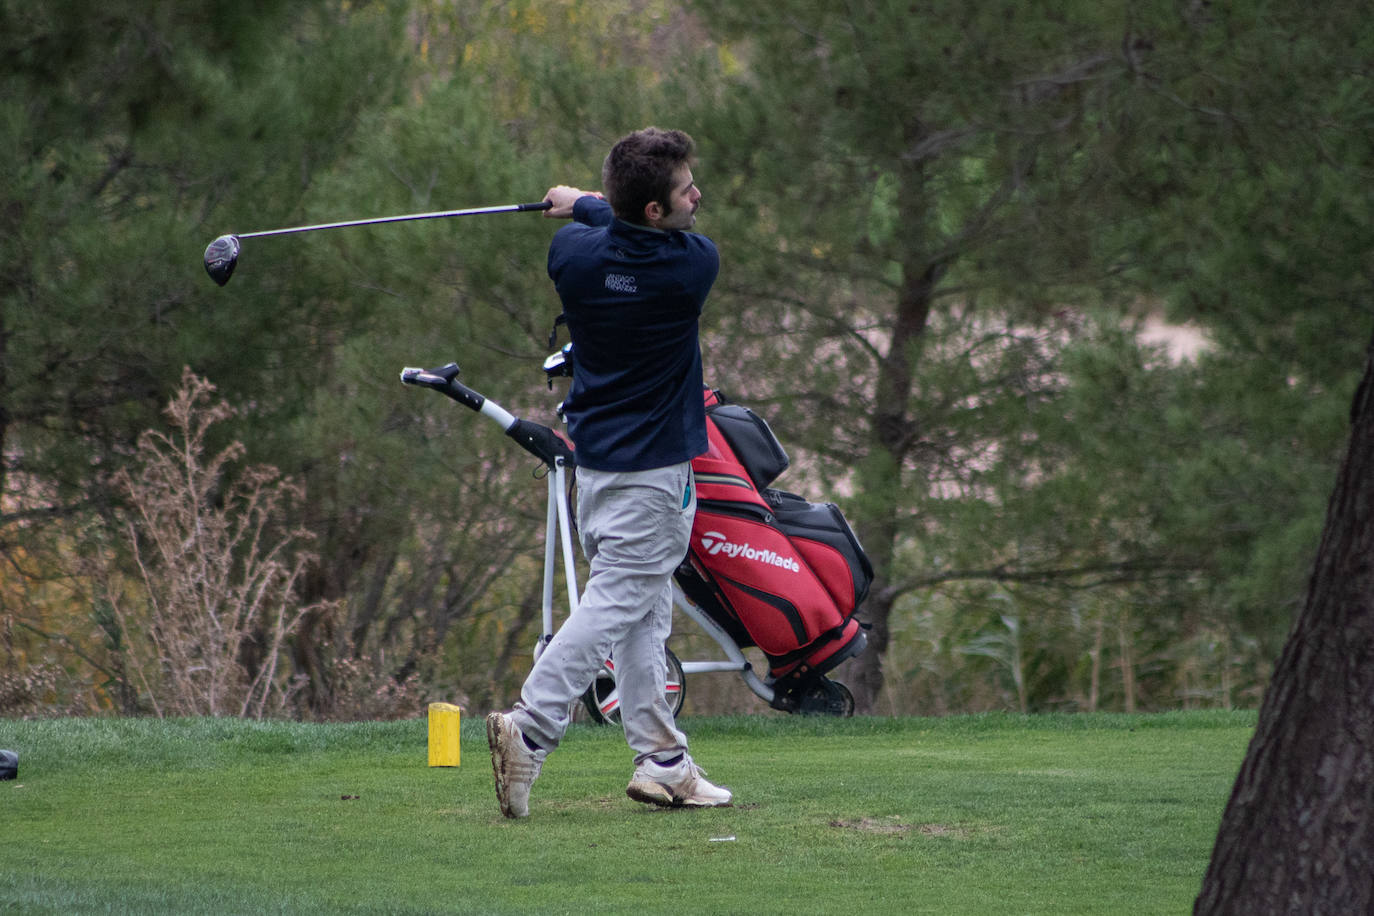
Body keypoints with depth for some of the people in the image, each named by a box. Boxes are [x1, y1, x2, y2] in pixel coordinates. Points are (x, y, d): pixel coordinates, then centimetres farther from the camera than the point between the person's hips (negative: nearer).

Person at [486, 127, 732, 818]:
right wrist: (588, 206, 17)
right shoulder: (694, 265, -16)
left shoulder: (575, 251, -5)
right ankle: (529, 729, -20)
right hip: (653, 470, -7)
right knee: (613, 605, -8)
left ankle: (662, 760, 15)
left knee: (644, 613, 13)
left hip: (593, 459, 7)